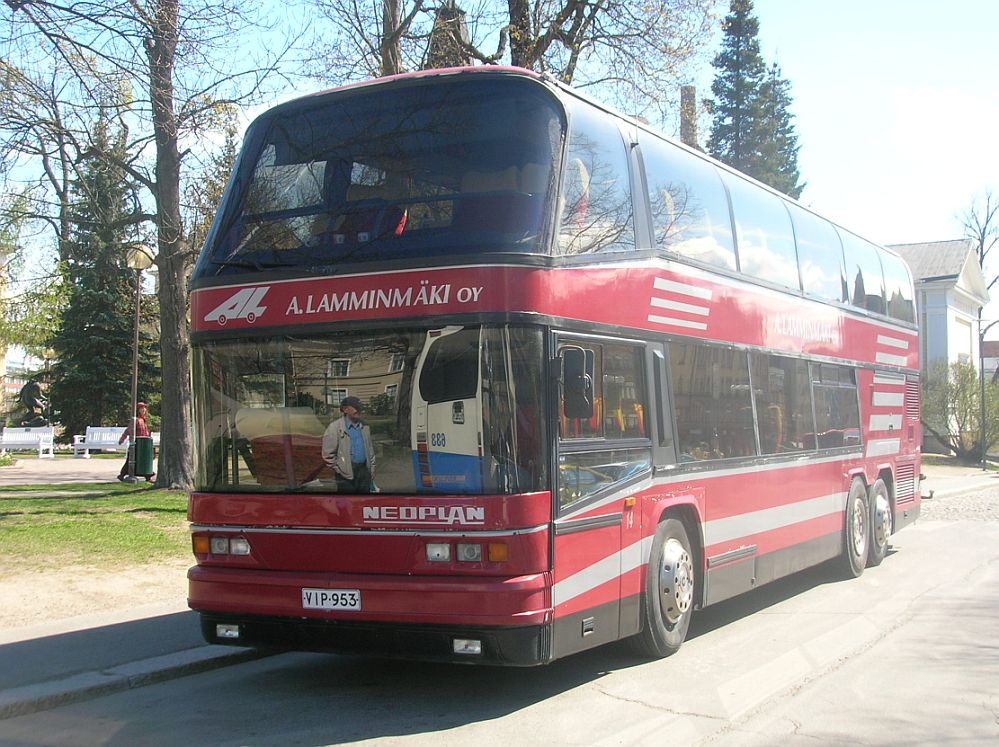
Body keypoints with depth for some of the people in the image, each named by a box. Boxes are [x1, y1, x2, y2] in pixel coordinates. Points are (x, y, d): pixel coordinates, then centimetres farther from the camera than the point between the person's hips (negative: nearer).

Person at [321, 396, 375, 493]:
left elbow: (370, 449, 19)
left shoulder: (364, 427, 11)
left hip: (364, 470, 6)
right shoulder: (335, 427, -9)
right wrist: (339, 469, -8)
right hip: (346, 475, -6)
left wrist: (372, 468, 15)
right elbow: (328, 453, -9)